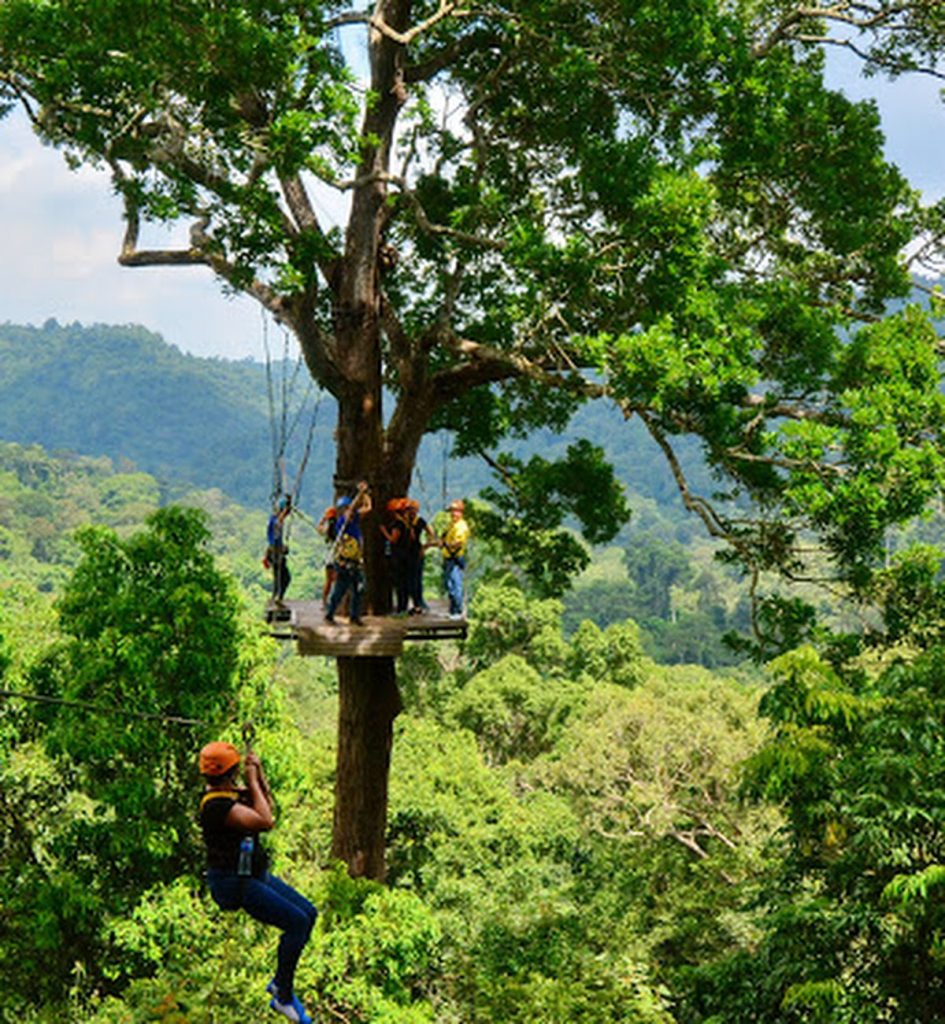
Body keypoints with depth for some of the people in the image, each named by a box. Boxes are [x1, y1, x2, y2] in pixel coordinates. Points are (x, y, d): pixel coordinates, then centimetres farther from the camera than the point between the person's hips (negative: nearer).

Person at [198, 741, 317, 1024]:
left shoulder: (231, 794, 8)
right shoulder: (216, 804, -23)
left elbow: (268, 807, 21)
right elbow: (265, 821, -27)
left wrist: (258, 774, 9)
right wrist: (253, 781, -17)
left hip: (254, 874, 10)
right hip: (234, 885, -10)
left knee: (308, 913, 9)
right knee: (297, 922, -18)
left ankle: (280, 982, 19)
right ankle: (283, 997, -6)